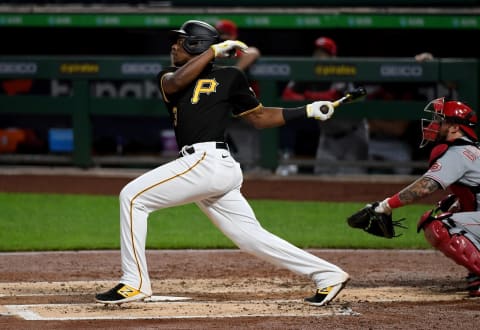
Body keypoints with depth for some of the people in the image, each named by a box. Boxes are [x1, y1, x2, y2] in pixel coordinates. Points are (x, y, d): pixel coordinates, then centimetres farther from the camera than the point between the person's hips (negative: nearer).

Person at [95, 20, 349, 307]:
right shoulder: (169, 78, 22)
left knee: (133, 197, -12)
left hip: (207, 162, -6)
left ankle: (135, 283, -9)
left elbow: (260, 117, 15)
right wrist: (215, 49, -5)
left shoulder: (229, 77, 8)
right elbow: (176, 82, -4)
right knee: (253, 237, 5)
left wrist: (308, 111, 8)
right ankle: (327, 275, 10)